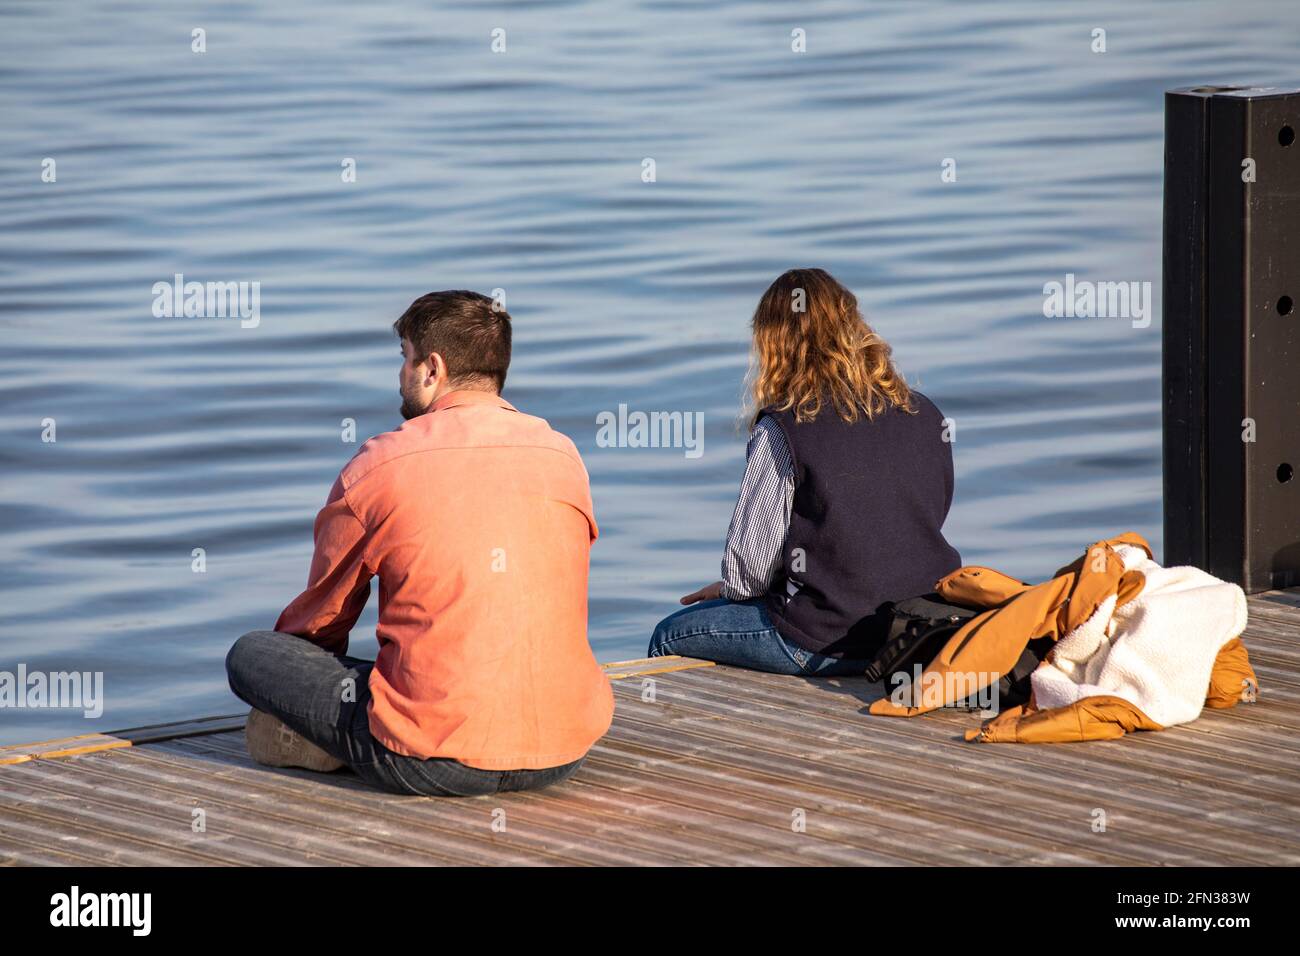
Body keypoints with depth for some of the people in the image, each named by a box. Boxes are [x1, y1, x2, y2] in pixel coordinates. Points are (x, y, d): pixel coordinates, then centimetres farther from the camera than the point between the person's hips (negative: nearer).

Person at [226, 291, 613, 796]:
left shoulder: (379, 467, -4)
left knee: (248, 654, 11)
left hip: (437, 765, -4)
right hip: (565, 754, 4)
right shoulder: (564, 456, 9)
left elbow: (322, 616, 11)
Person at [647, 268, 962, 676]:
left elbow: (748, 566, -11)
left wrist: (729, 588, 14)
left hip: (827, 644, -7)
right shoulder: (926, 416, 3)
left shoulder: (782, 430, -14)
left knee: (669, 637, 16)